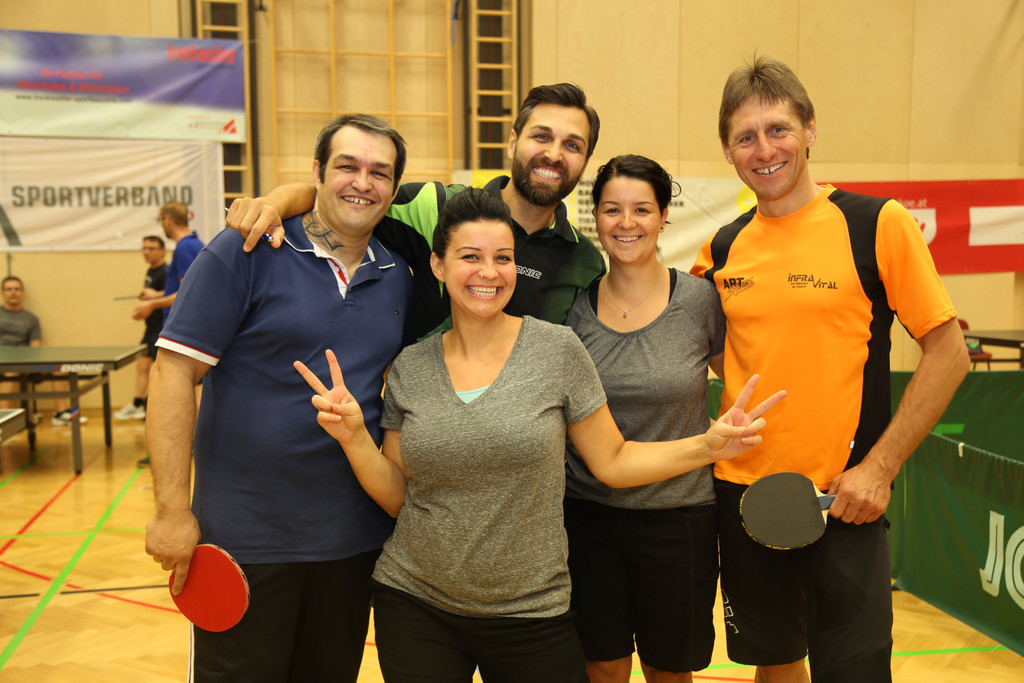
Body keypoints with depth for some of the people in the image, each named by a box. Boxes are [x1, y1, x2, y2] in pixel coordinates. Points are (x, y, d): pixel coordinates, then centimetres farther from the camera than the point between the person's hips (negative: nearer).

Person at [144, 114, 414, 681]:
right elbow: (173, 373, -12)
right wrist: (172, 511, -16)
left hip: (355, 539, 5)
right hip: (244, 539, -4)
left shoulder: (398, 277, 5)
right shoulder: (244, 253, -10)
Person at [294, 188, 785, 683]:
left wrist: (708, 445, -12)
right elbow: (397, 497, 4)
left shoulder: (557, 349, -7)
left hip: (531, 613, -1)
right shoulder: (409, 368, -1)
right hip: (414, 604, 1)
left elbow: (612, 462, -1)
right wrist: (353, 436, -11)